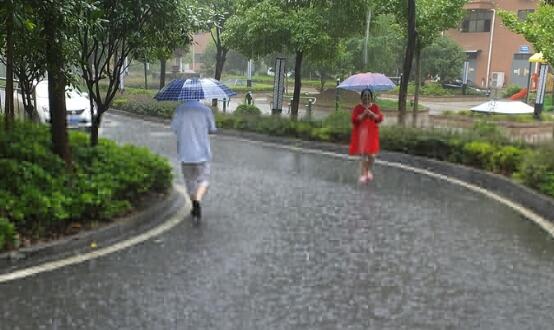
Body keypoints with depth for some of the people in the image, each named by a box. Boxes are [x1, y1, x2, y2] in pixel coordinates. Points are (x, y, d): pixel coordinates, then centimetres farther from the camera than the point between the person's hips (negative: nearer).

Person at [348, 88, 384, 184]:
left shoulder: (375, 107, 7)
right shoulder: (357, 107, 0)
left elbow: (380, 118, 0)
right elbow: (354, 120, -8)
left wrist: (371, 114, -15)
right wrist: (363, 114, -19)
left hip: (372, 133, 2)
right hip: (361, 133, -2)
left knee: (372, 154, 1)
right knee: (362, 154, -5)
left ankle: (370, 171, 26)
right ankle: (363, 174, 2)